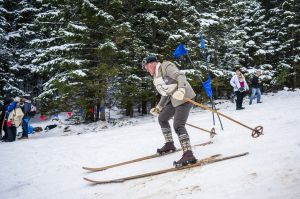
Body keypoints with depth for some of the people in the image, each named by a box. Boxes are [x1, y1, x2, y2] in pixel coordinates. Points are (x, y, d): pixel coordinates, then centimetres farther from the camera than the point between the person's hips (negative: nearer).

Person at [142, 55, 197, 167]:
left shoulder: (166, 66, -8)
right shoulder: (157, 78, 18)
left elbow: (180, 76, -21)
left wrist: (181, 89, -39)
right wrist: (158, 108, 24)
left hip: (184, 98, -10)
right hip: (174, 100, 10)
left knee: (178, 125, -21)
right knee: (162, 118, 20)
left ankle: (188, 154, -27)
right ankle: (169, 145, 31)